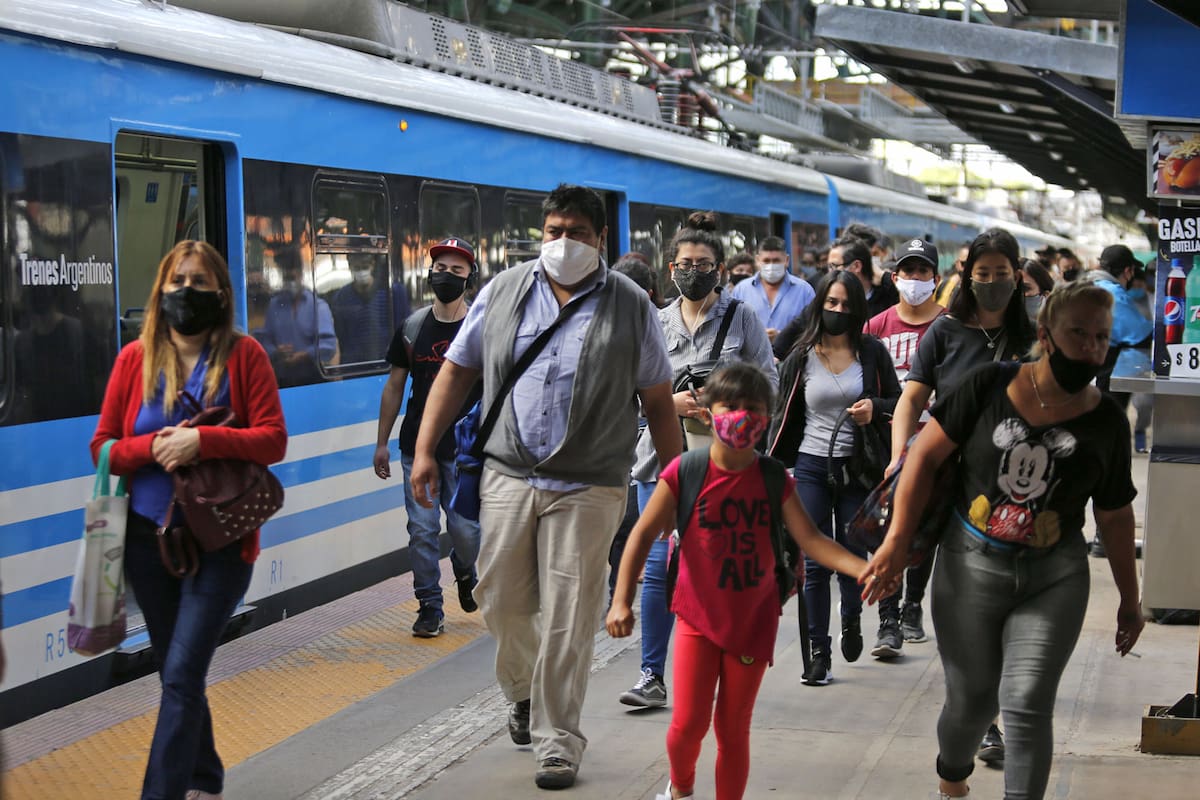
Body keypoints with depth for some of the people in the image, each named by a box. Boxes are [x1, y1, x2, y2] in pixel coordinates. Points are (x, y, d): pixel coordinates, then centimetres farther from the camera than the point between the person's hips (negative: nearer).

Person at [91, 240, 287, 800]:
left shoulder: (243, 355, -3)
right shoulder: (135, 359, 3)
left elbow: (273, 440, -9)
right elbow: (102, 447, 4)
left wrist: (203, 441, -21)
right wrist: (154, 447, -15)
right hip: (148, 538, 4)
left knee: (181, 676, -12)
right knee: (177, 674, 15)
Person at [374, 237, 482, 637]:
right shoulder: (412, 327, 7)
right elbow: (394, 386, 12)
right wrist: (381, 443, 10)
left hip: (466, 450, -2)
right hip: (417, 446, 2)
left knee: (466, 529, -3)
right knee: (422, 530, 1)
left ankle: (464, 571, 31)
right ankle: (430, 607, 12)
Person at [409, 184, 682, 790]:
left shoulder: (630, 307, 1)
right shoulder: (503, 292, 6)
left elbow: (658, 403, 4)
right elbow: (457, 370, 10)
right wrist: (425, 450, 3)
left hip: (587, 487, -3)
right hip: (508, 476, 3)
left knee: (567, 621, -2)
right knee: (501, 601, 10)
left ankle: (556, 741, 11)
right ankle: (523, 693, 39)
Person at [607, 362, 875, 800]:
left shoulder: (773, 479, -4)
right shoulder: (685, 472, -11)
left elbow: (811, 540, -8)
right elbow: (644, 534, -10)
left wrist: (864, 569, -24)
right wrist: (621, 600, -19)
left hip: (754, 620, 2)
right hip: (698, 617, -1)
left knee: (733, 729, 6)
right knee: (689, 722, -4)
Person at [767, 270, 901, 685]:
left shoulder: (873, 352, 1)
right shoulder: (801, 358, 1)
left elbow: (898, 402, 9)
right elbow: (784, 416, 7)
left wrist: (874, 407, -13)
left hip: (858, 467, 0)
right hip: (812, 467, 0)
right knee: (815, 563, -1)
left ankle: (851, 619, 38)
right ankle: (819, 652, 5)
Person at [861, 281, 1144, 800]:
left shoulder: (1107, 422, -2)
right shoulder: (989, 386, -7)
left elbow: (1115, 515, 7)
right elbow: (925, 455, -4)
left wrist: (1129, 599, 12)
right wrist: (897, 541, -9)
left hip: (1054, 580, 1)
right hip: (970, 567, 0)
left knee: (1027, 705, -9)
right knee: (971, 700, 10)